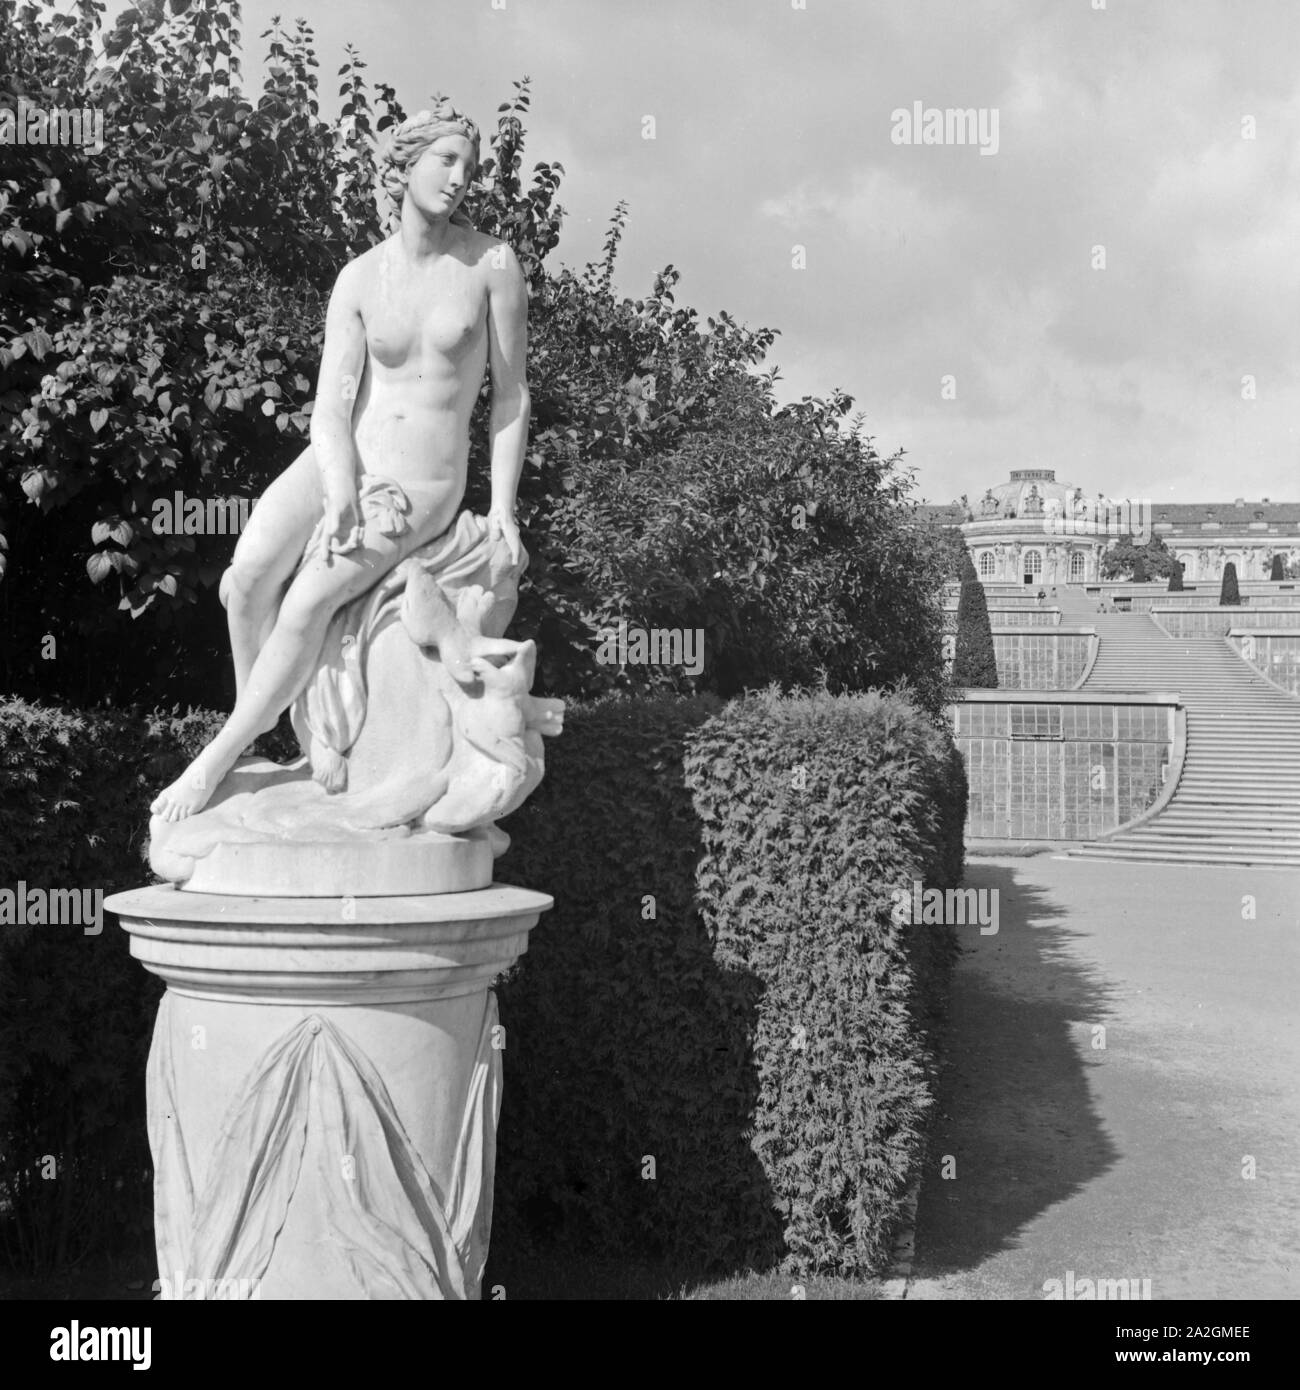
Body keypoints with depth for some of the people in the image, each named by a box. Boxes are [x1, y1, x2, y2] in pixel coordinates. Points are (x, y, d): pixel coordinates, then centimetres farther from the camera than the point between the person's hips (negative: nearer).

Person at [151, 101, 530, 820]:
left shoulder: (492, 263, -6)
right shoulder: (359, 279, -1)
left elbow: (511, 391, 1)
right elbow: (331, 404, -6)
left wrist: (502, 505, -4)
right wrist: (341, 504, -22)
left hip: (419, 489, -2)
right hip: (339, 463, 2)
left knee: (308, 600, -23)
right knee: (247, 579, -23)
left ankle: (216, 759, -8)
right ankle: (260, 727, 0)